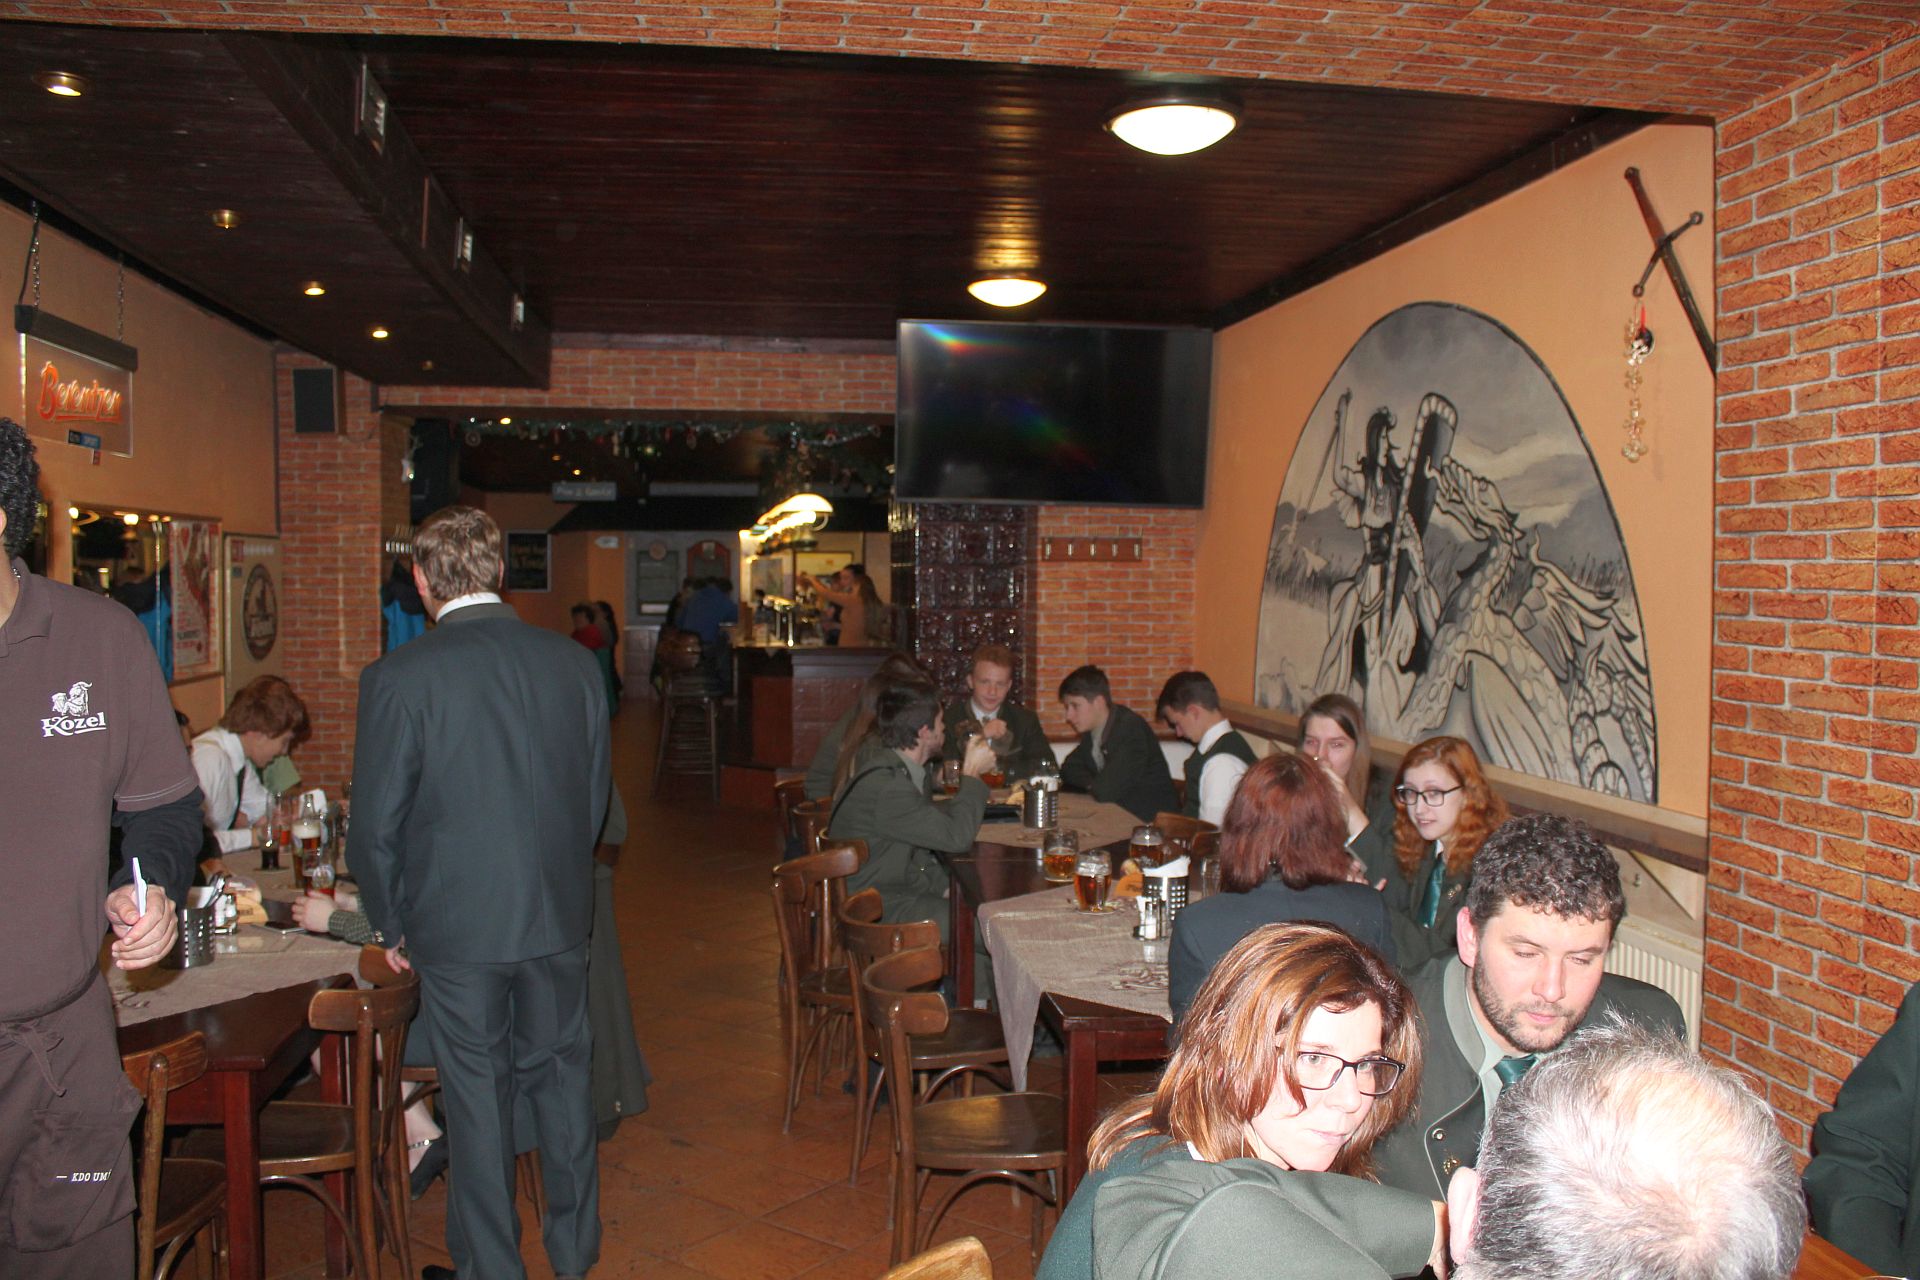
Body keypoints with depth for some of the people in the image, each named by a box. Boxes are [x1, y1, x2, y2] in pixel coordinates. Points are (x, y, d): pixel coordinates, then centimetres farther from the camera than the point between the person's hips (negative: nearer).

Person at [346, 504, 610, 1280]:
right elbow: (596, 797, 5)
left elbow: (376, 828, -9)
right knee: (561, 1077, 18)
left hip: (457, 925, -3)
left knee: (476, 1094, 11)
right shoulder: (575, 664, -3)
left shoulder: (397, 678, -14)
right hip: (560, 917, 4)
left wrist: (391, 926, 6)